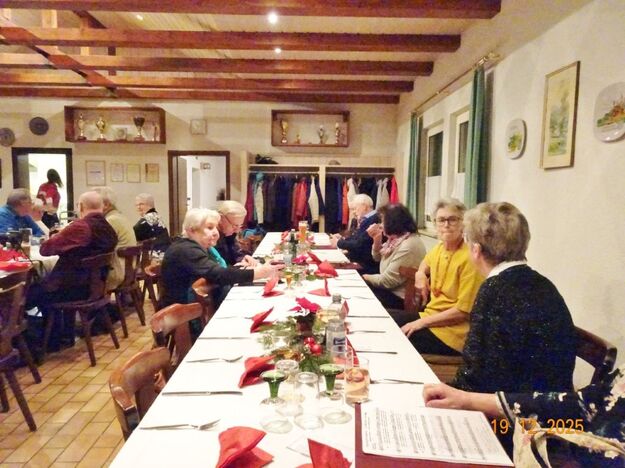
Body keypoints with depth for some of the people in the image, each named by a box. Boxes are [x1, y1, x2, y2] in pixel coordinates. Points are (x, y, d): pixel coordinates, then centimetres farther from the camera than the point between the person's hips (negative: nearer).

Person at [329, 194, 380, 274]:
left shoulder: (372, 221, -19)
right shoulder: (366, 219, 11)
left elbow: (358, 245, -22)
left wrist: (339, 243, -9)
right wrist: (342, 239, 1)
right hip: (359, 261, 9)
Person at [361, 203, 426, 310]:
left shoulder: (408, 246, -26)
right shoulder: (396, 238, 5)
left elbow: (387, 281, -23)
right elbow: (378, 258, 18)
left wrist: (366, 277, -6)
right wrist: (377, 239, 0)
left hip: (400, 299, -9)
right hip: (390, 290, 9)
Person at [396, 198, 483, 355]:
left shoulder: (469, 258, -18)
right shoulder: (439, 248, 6)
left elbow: (464, 311, -20)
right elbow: (426, 262, 33)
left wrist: (422, 322, -17)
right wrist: (420, 274, 10)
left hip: (450, 331, -8)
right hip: (429, 316, 8)